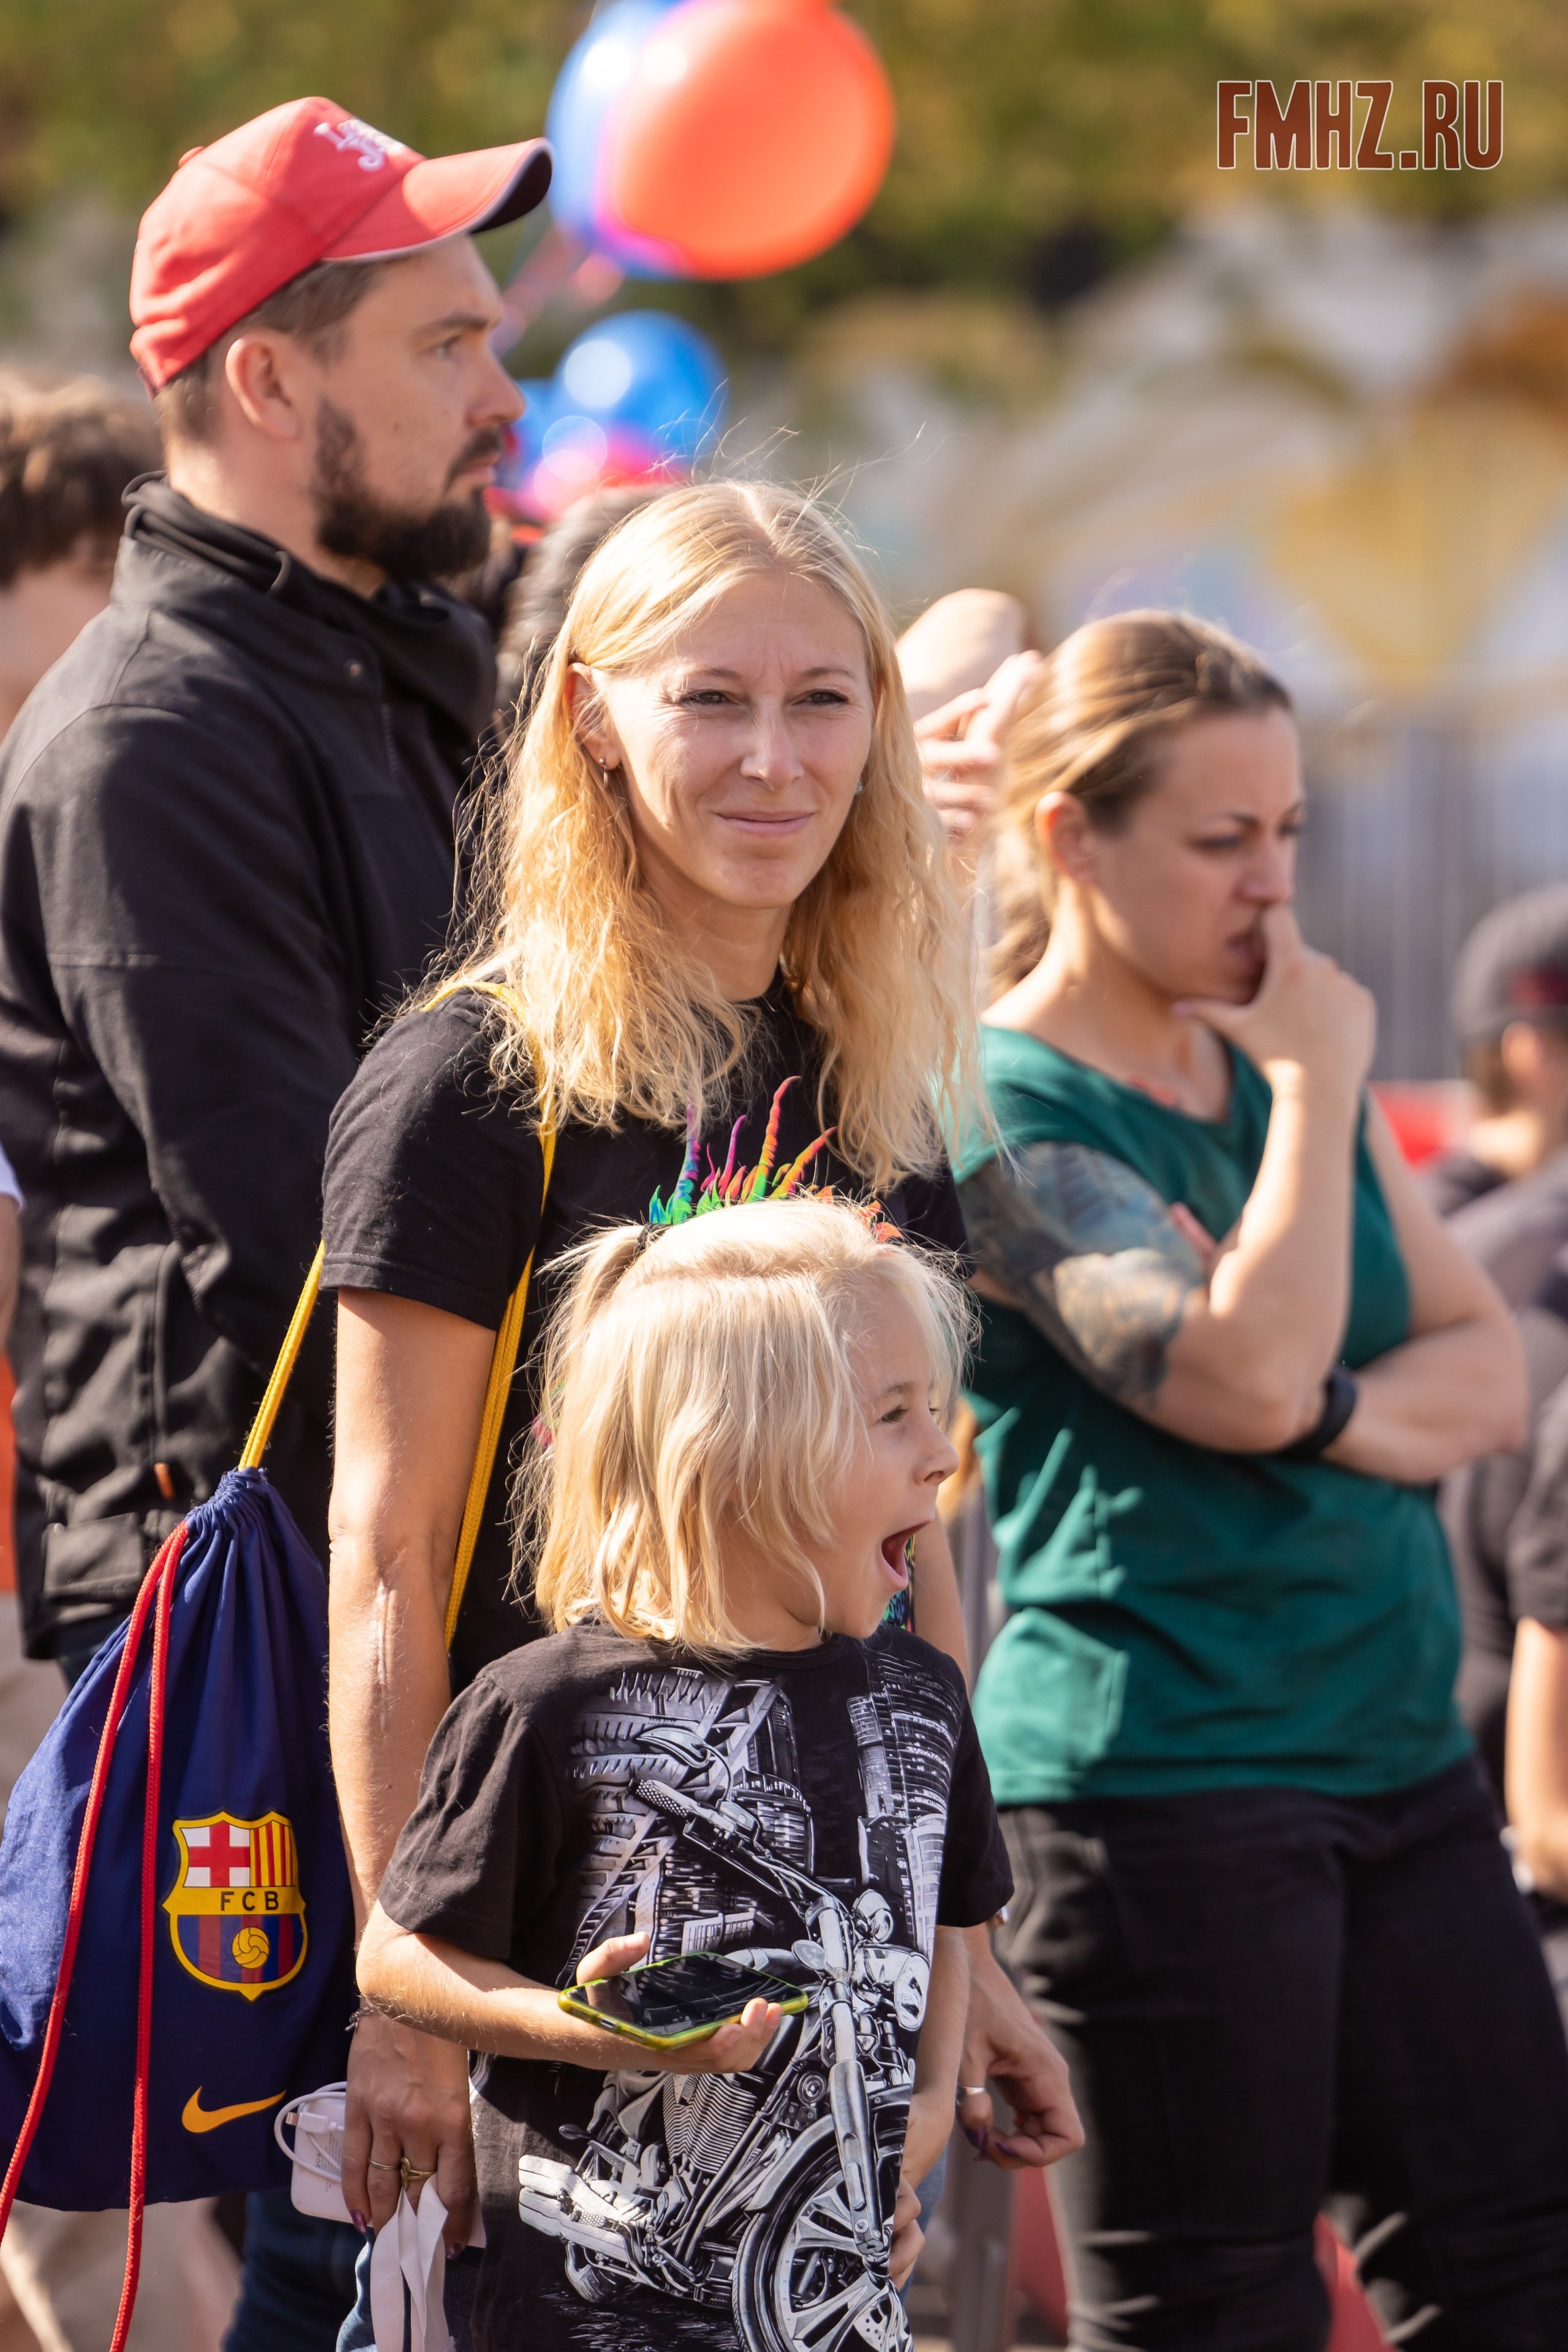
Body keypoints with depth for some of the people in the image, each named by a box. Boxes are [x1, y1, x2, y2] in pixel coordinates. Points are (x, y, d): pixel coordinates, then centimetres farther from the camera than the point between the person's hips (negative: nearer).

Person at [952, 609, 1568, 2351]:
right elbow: (1243, 1377, -22)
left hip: (1399, 1756, 8)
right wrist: (1317, 1083, -12)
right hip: (1159, 1787, -8)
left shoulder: (1276, 1069, 15)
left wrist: (1346, 1411, -10)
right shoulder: (1005, 1113, -10)